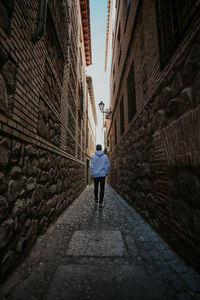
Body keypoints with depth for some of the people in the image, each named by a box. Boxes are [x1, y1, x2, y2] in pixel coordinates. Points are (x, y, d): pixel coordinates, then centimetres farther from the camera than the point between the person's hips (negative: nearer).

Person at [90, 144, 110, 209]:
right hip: (102, 175, 0)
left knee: (96, 188, 19)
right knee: (102, 189, 3)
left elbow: (92, 166, -8)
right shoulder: (105, 156, -1)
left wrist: (91, 174, 0)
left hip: (95, 175, 1)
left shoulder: (93, 156, -5)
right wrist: (106, 173, 10)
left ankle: (96, 200, 34)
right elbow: (108, 166, -3)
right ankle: (100, 203, 1)